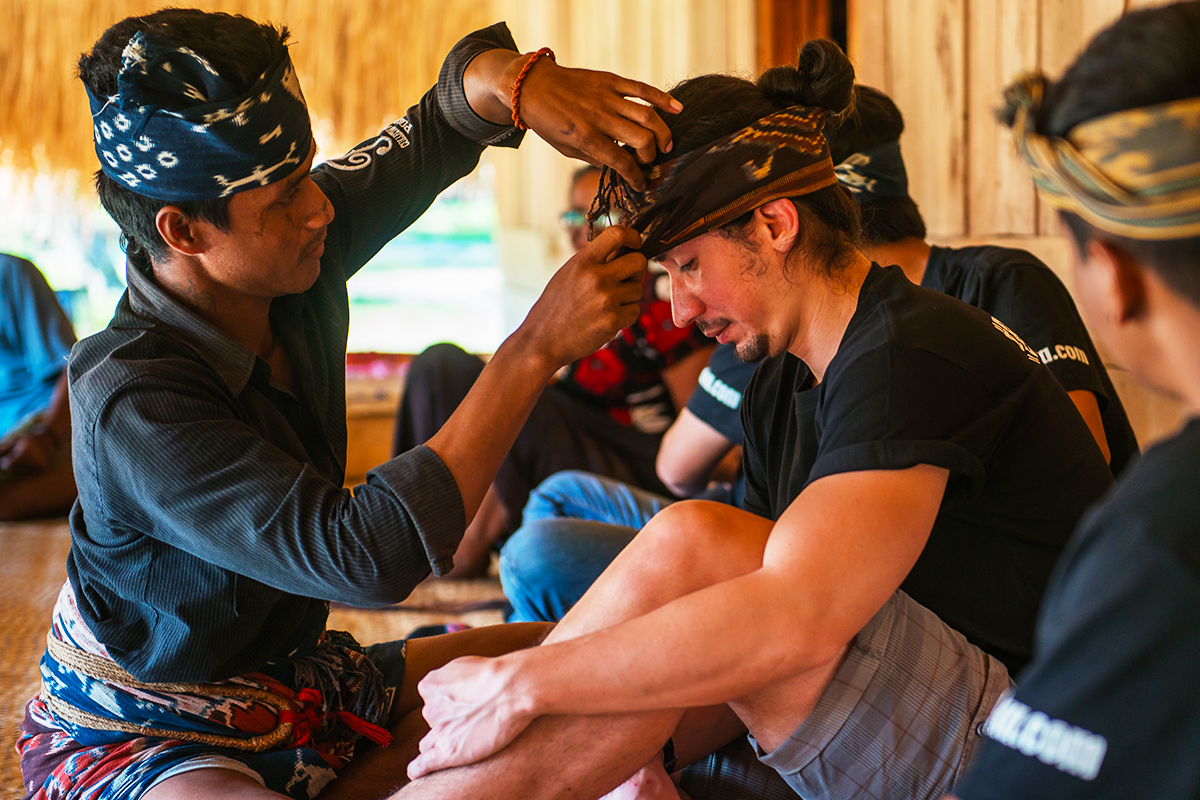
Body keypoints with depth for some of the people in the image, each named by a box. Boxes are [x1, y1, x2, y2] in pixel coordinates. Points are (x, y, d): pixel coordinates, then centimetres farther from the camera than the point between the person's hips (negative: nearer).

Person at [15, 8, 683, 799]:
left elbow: (436, 131, 4)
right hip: (143, 732, -8)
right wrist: (539, 347, -35)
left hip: (296, 675, 8)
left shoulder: (296, 252, -8)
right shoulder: (131, 404, -30)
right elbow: (371, 557, -38)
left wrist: (520, 82, -21)